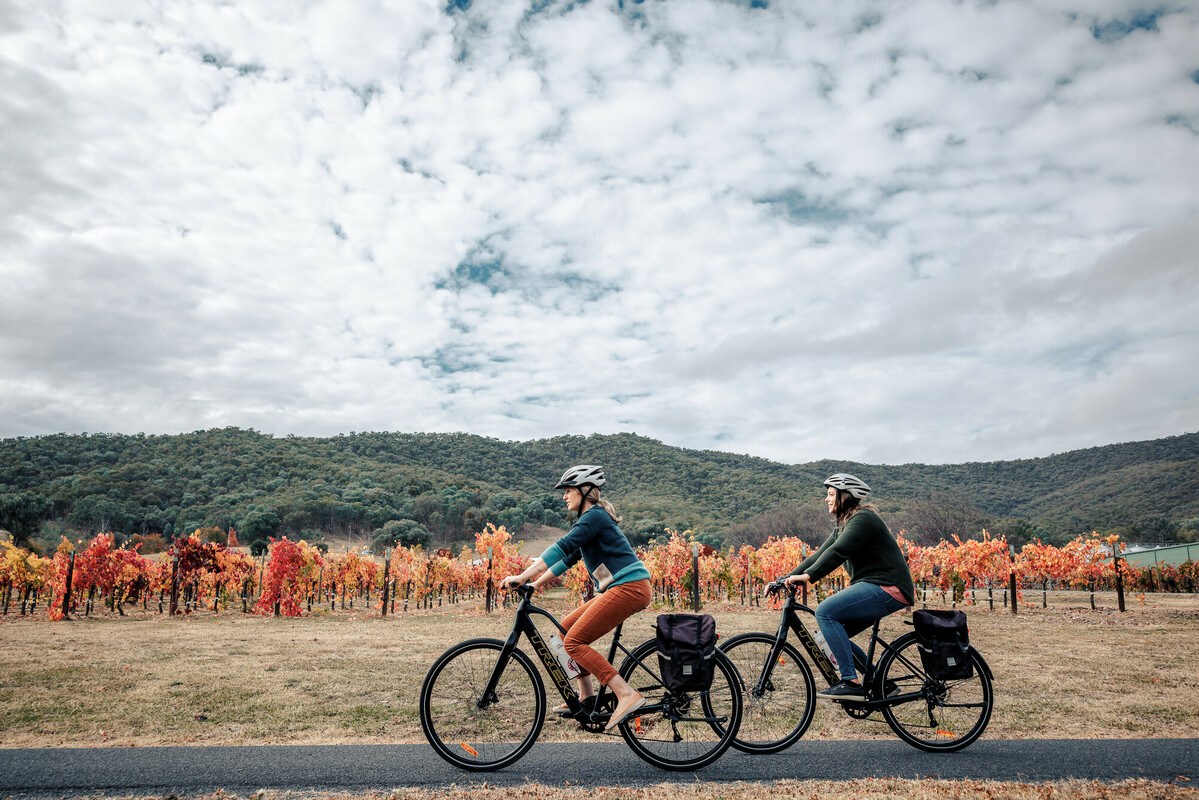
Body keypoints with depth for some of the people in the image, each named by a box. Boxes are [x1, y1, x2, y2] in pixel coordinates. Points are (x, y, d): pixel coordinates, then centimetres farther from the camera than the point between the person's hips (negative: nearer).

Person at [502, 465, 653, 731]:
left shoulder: (595, 516, -10)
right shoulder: (591, 518, 21)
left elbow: (562, 547, -20)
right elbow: (569, 557, 25)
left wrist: (522, 577, -22)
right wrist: (535, 584, 21)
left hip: (629, 587, -10)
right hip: (621, 589, 10)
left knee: (574, 641, -12)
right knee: (566, 628, 14)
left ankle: (627, 694, -15)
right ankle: (586, 697, 18)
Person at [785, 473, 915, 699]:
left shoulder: (863, 519, -12)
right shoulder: (843, 526, 19)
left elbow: (838, 552, -26)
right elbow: (819, 555, 14)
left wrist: (809, 576, -32)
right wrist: (787, 579, 6)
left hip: (887, 588, -10)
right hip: (873, 588, 10)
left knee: (825, 612, -21)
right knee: (832, 633, 6)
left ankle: (851, 682, -20)